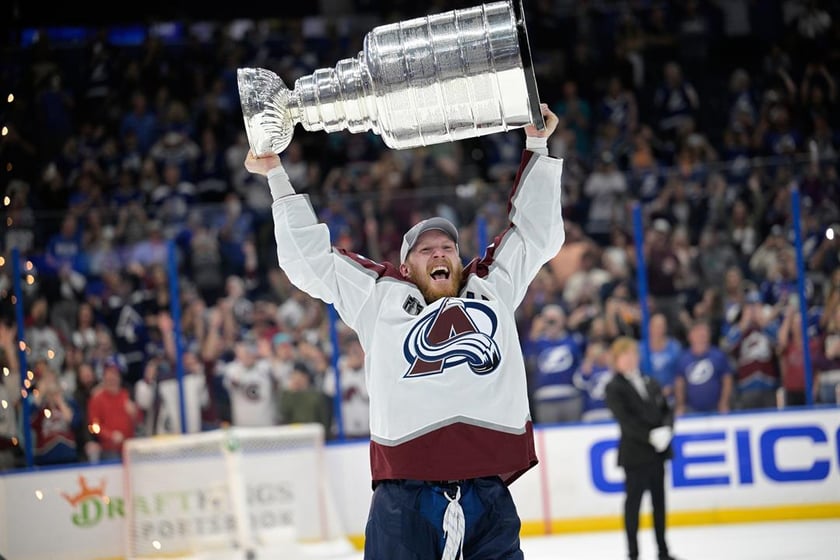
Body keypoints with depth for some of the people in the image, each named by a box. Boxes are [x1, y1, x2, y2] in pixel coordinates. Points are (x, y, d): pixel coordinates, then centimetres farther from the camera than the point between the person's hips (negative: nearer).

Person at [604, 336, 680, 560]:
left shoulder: (650, 383, 13)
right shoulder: (614, 388, -6)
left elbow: (667, 410, 10)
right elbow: (625, 420, -16)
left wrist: (666, 429, -11)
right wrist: (651, 436, -22)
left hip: (658, 451, 6)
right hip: (634, 454, -6)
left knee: (659, 500, 11)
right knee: (633, 501, -1)